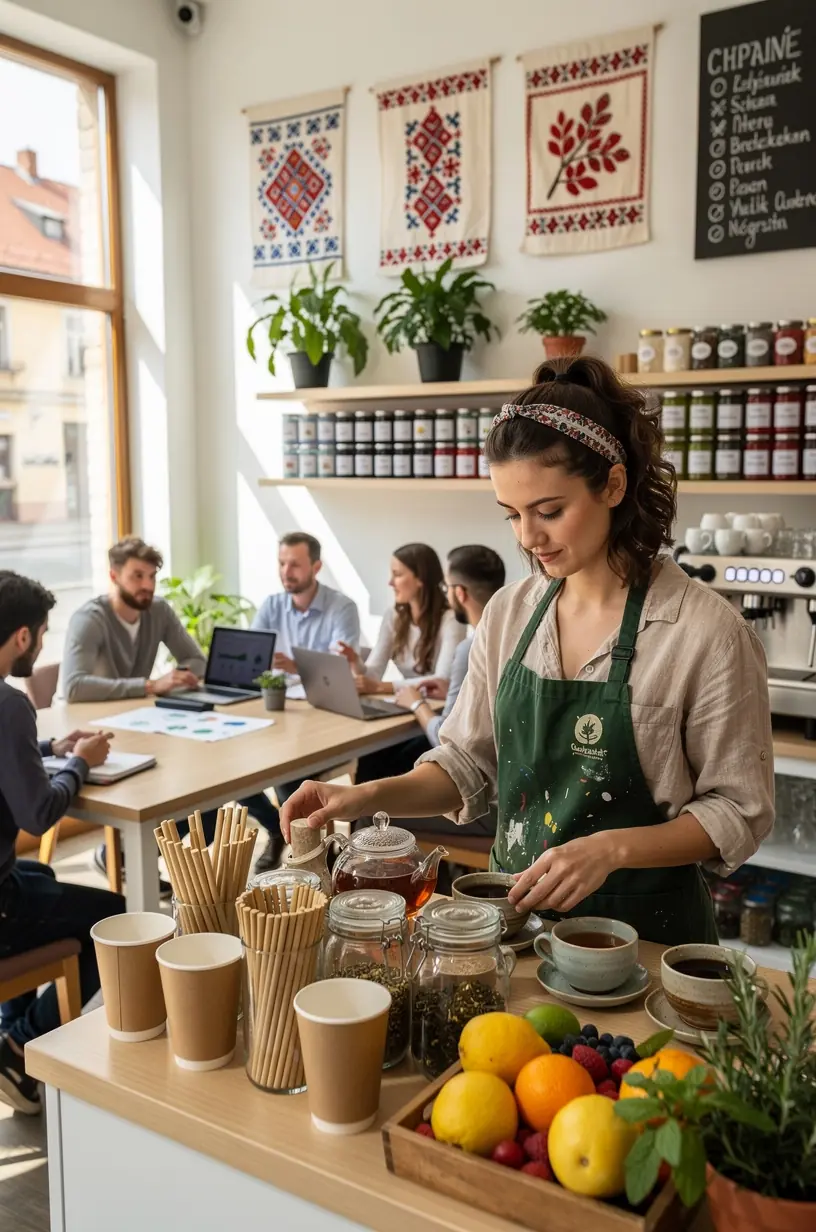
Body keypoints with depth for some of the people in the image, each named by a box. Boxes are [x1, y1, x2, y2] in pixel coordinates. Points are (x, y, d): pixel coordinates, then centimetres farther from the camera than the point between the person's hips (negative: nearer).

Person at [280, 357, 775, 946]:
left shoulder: (706, 631, -19)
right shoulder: (509, 613, -3)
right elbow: (469, 764, 2)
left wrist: (613, 848, -26)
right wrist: (370, 797, -14)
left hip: (644, 930, -4)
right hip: (516, 911, 5)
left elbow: (739, 813, -12)